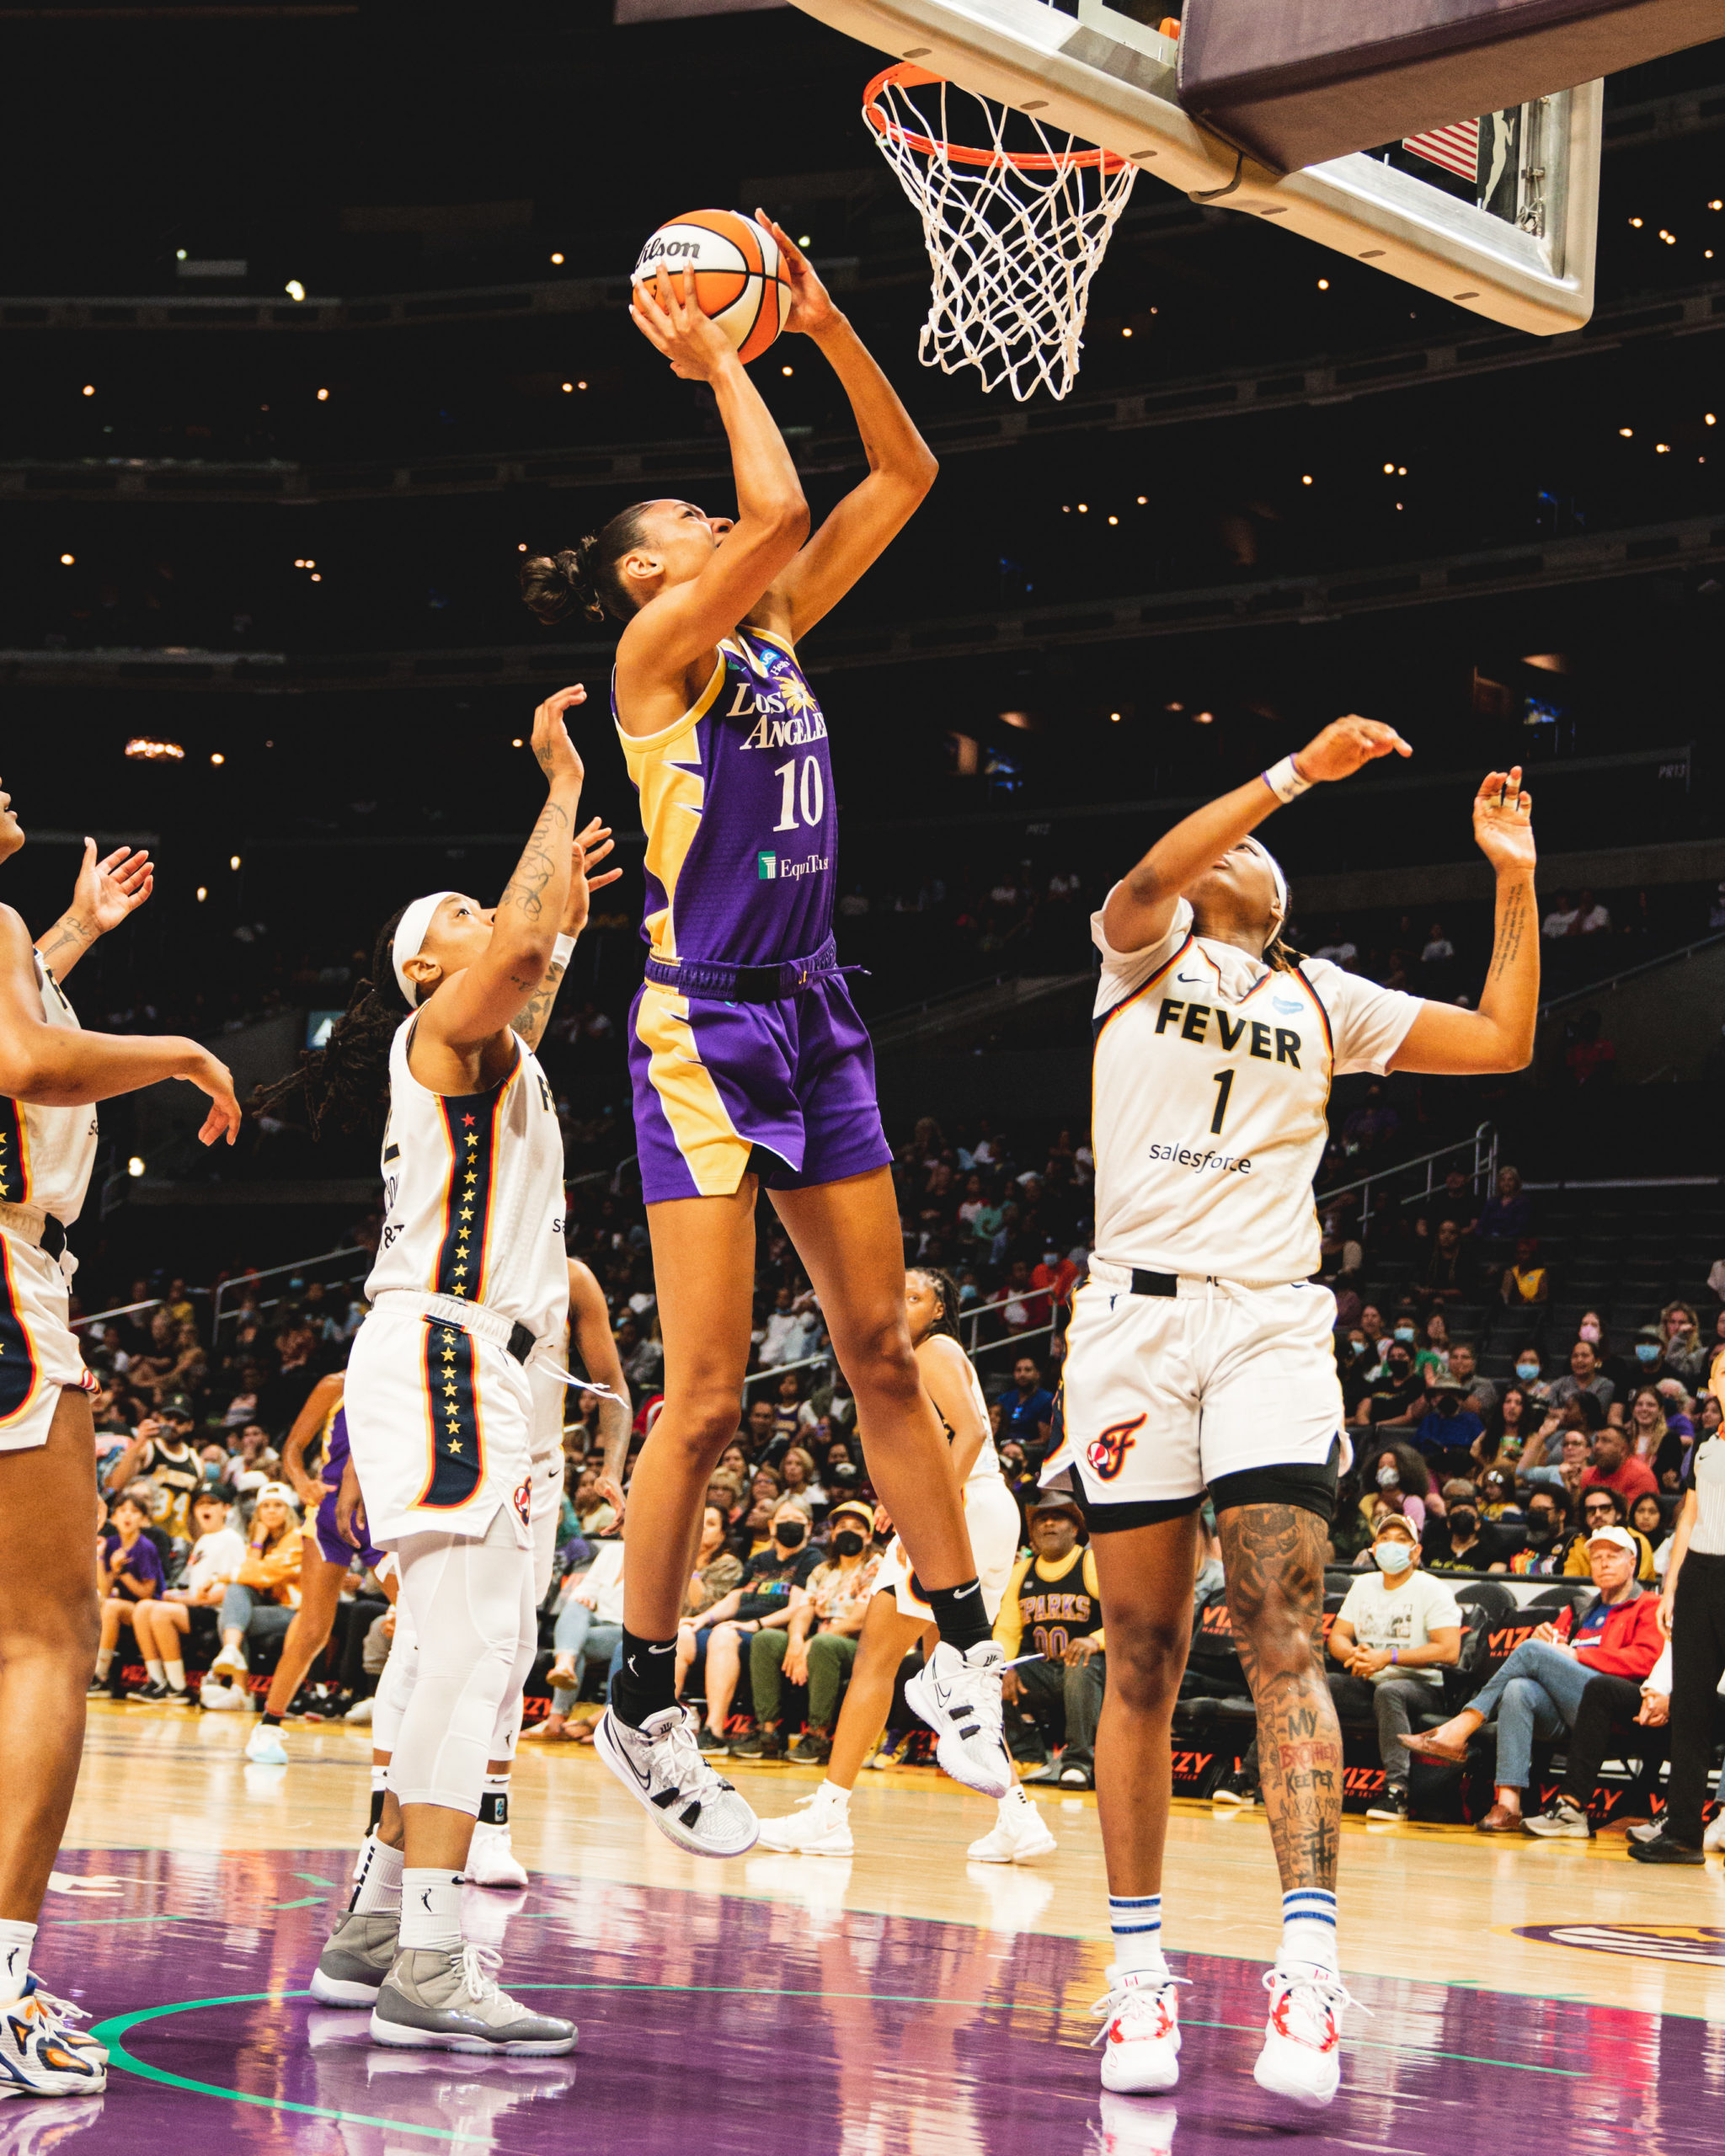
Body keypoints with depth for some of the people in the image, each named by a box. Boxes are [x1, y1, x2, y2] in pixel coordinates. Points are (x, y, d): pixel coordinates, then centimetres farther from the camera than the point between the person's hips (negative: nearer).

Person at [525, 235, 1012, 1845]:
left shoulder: (776, 632, 15)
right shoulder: (656, 651, -6)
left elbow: (903, 474, 15)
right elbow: (778, 511, -22)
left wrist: (822, 320, 7)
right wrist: (718, 365, -9)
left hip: (814, 1020, 7)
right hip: (703, 1031, -7)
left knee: (883, 1354, 11)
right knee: (706, 1394, -6)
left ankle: (965, 1652, 19)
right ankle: (642, 1710, 5)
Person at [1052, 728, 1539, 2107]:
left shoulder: (1324, 1001, 20)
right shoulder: (1144, 948, 13)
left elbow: (1504, 1043, 17)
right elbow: (1150, 872, -10)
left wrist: (1515, 878, 14)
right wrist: (1295, 770, -15)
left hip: (1272, 1323, 1)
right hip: (1138, 1314, -1)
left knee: (1283, 1641, -14)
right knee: (1143, 1660, 0)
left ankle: (1310, 1966, -23)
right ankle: (1139, 1967, 5)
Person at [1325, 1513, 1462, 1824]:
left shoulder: (1432, 1590, -3)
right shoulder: (1364, 1585, 16)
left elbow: (1449, 1651, -14)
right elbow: (1337, 1638, 13)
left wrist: (1389, 1657, -20)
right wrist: (1354, 1654, -13)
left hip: (1418, 1685, -5)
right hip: (1366, 1683, 6)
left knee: (1388, 1692, -39)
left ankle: (1397, 1790, -43)